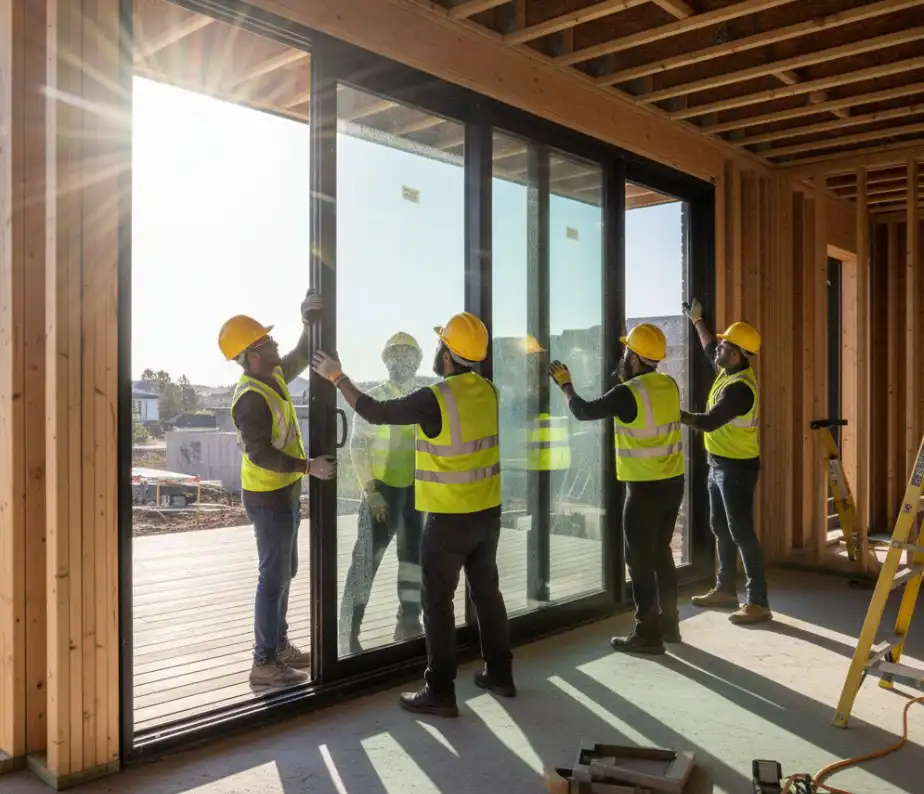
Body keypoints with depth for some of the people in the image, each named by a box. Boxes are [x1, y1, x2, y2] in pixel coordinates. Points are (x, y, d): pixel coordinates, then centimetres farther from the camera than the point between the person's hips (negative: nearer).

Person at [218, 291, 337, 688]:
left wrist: (309, 321, 3)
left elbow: (301, 357, 19)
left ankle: (279, 645, 31)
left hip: (284, 493, 10)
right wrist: (309, 467, -29)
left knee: (285, 572, 18)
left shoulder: (274, 375, 4)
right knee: (274, 577, -4)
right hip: (268, 498, -10)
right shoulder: (250, 397, -24)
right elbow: (259, 454, -27)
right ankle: (264, 663, 5)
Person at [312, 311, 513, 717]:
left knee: (438, 603, 4)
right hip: (487, 513, 7)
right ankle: (499, 673, 30)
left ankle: (440, 692, 10)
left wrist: (337, 377, -2)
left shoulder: (434, 398, -20)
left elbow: (374, 412, -12)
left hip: (449, 518, -7)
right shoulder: (487, 391, 0)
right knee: (487, 592, 19)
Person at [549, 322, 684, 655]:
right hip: (673, 482, 8)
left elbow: (583, 411, -7)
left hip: (646, 487, -8)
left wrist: (566, 384, 7)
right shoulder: (669, 385, 3)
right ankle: (668, 623, 28)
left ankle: (648, 634, 7)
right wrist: (628, 378, 28)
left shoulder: (628, 393, -18)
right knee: (661, 553, 19)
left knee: (640, 560, 2)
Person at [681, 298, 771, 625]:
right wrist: (697, 319, 32)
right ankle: (725, 590, 28)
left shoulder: (739, 388, -24)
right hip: (720, 464, 10)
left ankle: (758, 603, -3)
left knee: (742, 533, -8)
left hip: (737, 467, -10)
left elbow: (708, 422, -26)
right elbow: (709, 349, 25)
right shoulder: (730, 370, 5)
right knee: (721, 528, 17)